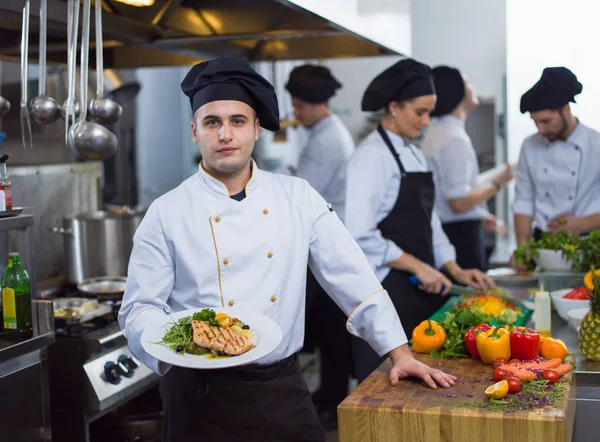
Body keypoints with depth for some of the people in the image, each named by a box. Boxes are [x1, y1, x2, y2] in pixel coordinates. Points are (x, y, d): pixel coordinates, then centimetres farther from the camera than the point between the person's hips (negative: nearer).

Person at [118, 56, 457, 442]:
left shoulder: (298, 197, 3)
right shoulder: (167, 214, -4)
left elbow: (352, 277, 3)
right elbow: (139, 308, -3)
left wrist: (401, 353, -1)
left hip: (282, 386, 2)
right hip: (202, 394, -2)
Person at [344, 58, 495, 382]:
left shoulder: (415, 155, 14)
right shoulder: (372, 155, -13)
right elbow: (360, 235, -20)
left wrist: (455, 271, 8)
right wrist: (417, 267, -16)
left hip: (420, 288, 8)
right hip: (386, 291, -8)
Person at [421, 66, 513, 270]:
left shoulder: (435, 133, 13)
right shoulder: (455, 139, -17)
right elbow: (459, 202, -21)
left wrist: (480, 218, 19)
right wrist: (497, 184, -8)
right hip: (461, 234, -9)